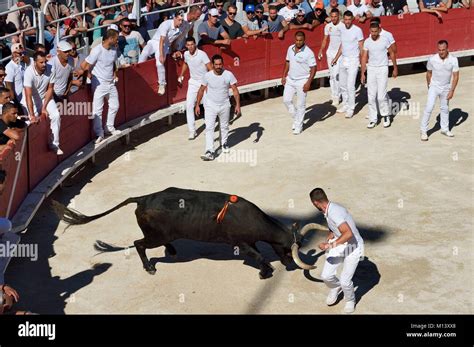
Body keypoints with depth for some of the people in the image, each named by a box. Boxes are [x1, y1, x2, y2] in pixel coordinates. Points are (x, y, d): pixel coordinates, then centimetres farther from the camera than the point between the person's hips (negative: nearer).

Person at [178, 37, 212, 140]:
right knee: (189, 105, -6)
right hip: (193, 82, 4)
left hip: (204, 82, -4)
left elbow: (210, 68, -20)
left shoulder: (202, 54, -18)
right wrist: (181, 75, 21)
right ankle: (192, 131, -2)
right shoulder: (186, 54, -1)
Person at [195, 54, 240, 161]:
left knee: (224, 126, 19)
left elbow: (235, 90, -7)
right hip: (210, 105, -1)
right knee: (209, 128, -11)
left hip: (224, 105, 1)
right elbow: (201, 90, 0)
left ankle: (224, 143, 46)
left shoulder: (229, 75, -12)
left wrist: (238, 104, -13)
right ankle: (210, 152, -15)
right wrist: (197, 105, 1)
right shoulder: (207, 75, -11)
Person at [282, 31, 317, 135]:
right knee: (286, 100, 9)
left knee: (300, 105, 2)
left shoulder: (308, 52, -16)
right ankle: (296, 118, 30)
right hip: (290, 79, 6)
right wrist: (284, 76, 11)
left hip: (302, 81, -6)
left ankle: (298, 126, 15)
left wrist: (308, 83, -20)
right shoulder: (290, 48, 2)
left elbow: (313, 68, -14)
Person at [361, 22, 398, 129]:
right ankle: (373, 119, 13)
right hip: (371, 69, 3)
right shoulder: (367, 42, 1)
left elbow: (392, 53, 4)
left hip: (382, 69, -3)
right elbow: (364, 58, 4)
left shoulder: (385, 40, -6)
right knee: (371, 96, 3)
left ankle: (386, 115, 13)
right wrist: (362, 73, 1)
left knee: (381, 96, -9)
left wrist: (395, 68, 6)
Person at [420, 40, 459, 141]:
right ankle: (424, 131, -3)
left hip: (446, 88, 2)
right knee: (429, 108, -11)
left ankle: (445, 129, 31)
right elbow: (429, 73, 0)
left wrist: (452, 90, -13)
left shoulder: (453, 60, -15)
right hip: (434, 87, -2)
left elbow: (455, 76, -9)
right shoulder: (432, 59, -16)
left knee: (445, 108, 15)